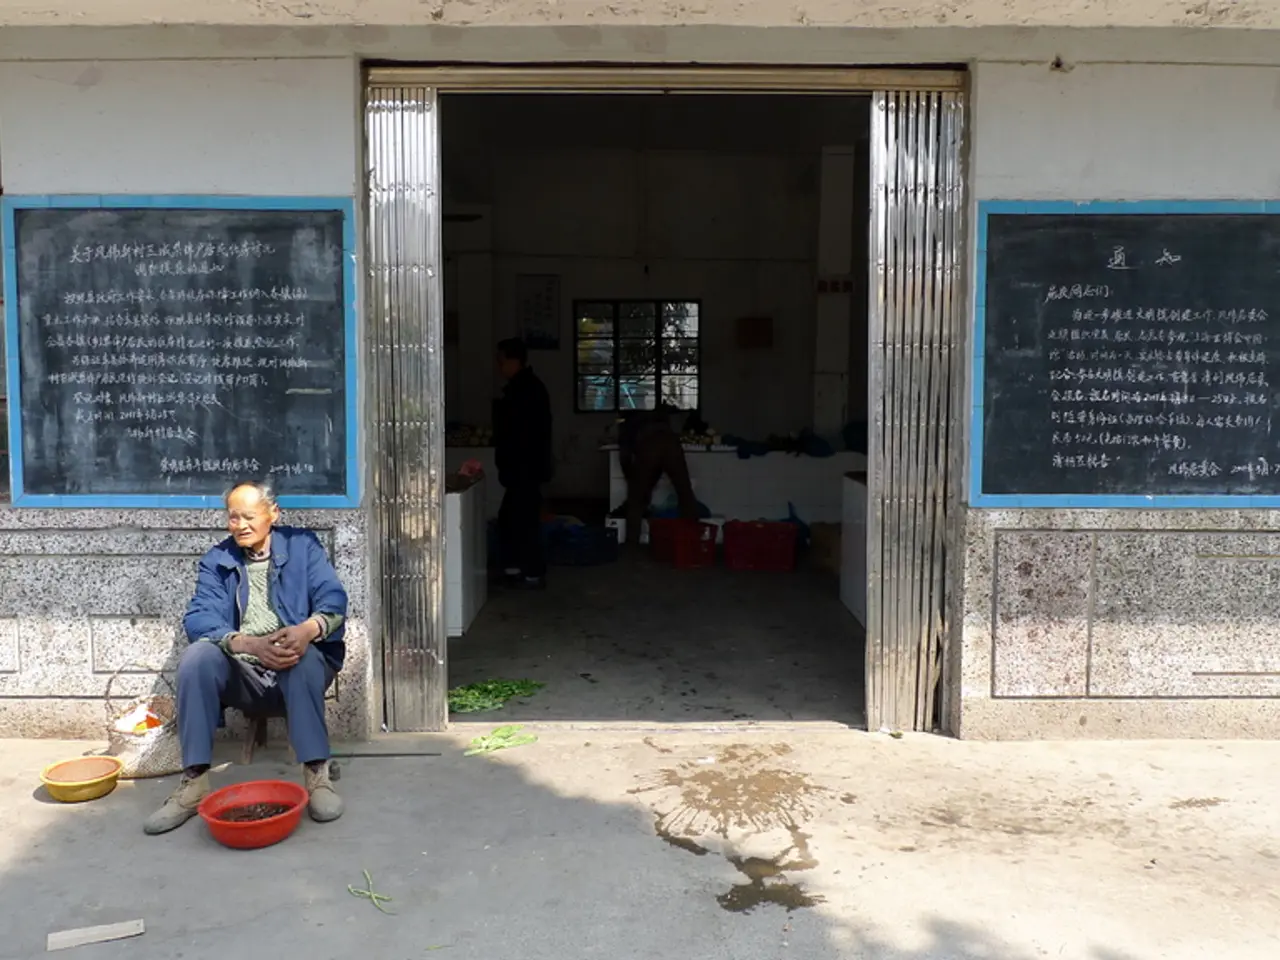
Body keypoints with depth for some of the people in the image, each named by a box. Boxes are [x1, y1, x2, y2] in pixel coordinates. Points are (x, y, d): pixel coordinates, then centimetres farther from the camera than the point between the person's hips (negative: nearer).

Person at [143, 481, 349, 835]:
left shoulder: (302, 546, 6)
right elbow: (199, 618, -7)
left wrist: (308, 630, -32)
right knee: (196, 656, -26)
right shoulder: (216, 561, 9)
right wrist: (249, 644, -28)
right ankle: (194, 781, -24)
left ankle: (317, 773, -33)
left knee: (304, 655, -35)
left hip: (297, 668, -2)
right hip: (243, 674, 2)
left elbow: (333, 599, -7)